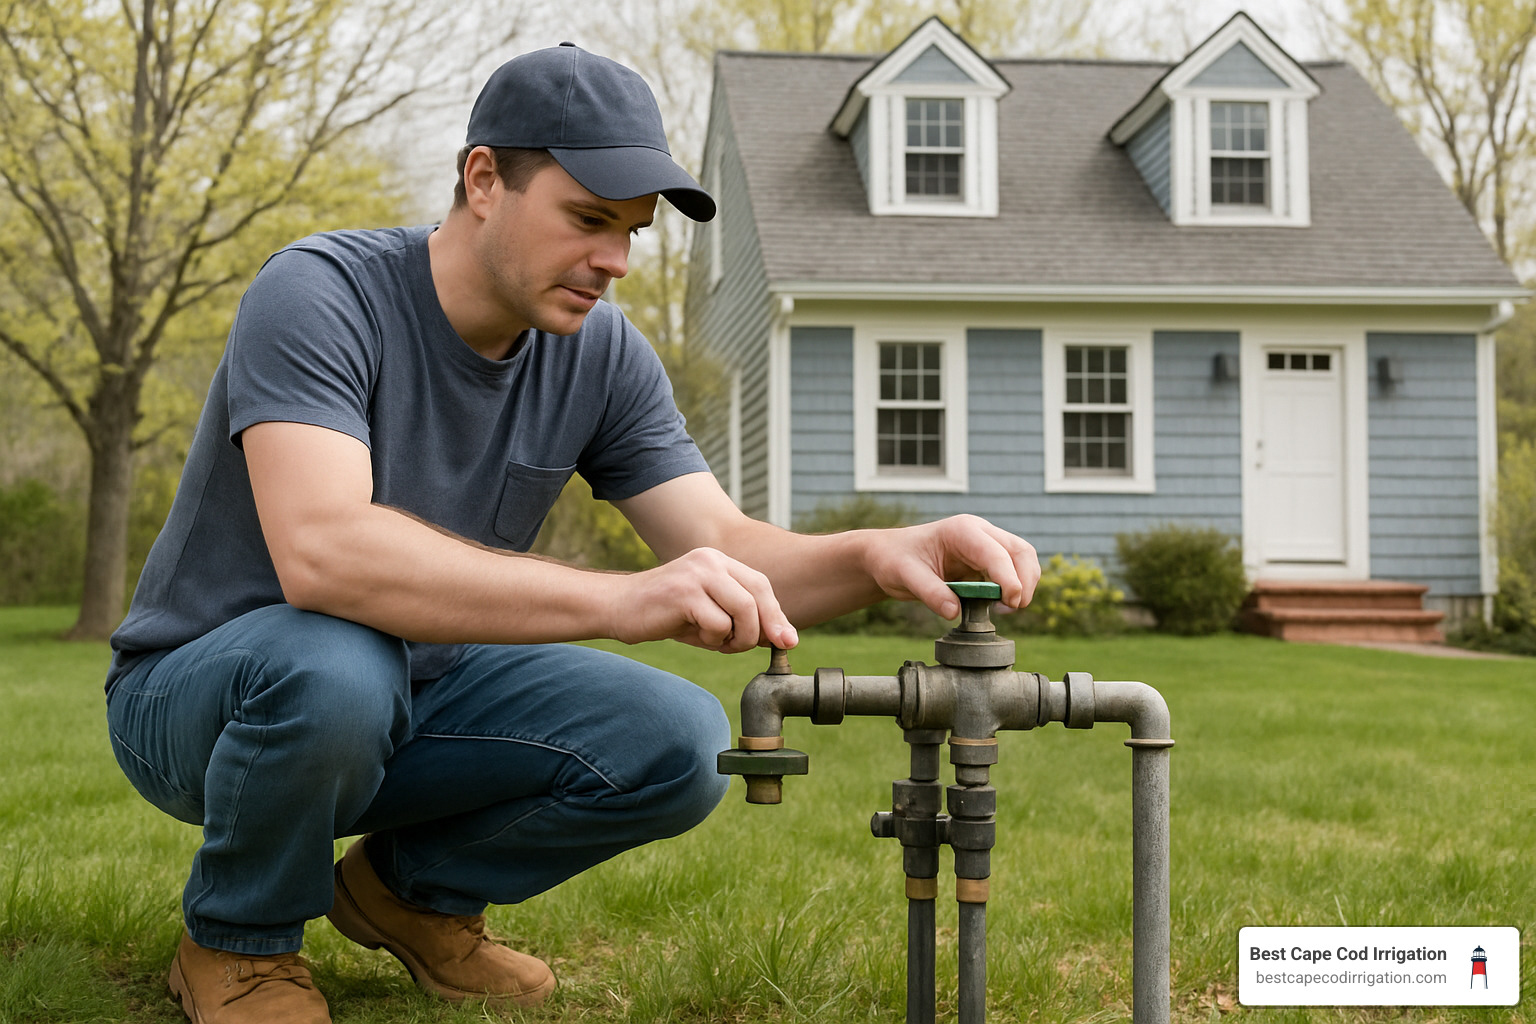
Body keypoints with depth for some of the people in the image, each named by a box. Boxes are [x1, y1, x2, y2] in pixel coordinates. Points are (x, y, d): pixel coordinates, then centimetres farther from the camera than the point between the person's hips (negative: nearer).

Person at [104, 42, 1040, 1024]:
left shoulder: (602, 354, -6)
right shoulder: (319, 296, -25)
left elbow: (725, 551, -11)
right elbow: (319, 552, -41)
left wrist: (878, 557, -34)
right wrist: (619, 598, -50)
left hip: (420, 689, 5)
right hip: (206, 687, -5)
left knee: (680, 743, -17)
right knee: (334, 667, -40)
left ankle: (412, 888, 9)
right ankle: (239, 942, -7)